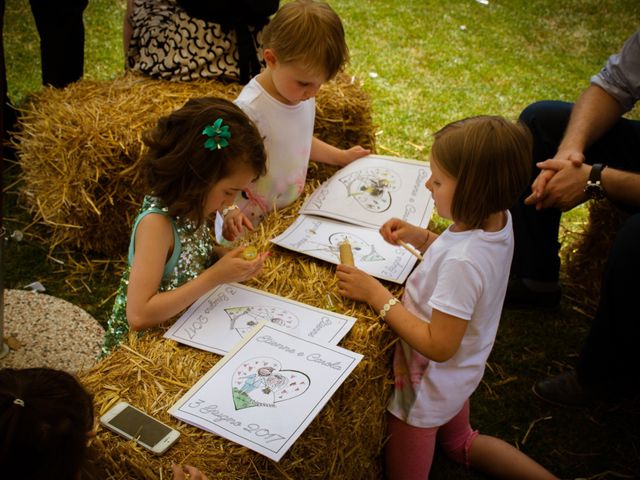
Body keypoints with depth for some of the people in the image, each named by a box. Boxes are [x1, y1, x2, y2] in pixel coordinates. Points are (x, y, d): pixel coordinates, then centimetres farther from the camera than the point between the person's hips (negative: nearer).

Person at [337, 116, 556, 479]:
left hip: (429, 386, -9)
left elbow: (439, 346, -33)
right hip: (461, 373, 9)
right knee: (460, 443, 35)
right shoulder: (498, 218, -14)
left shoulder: (462, 262, -40)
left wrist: (376, 294, -30)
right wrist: (420, 237, -7)